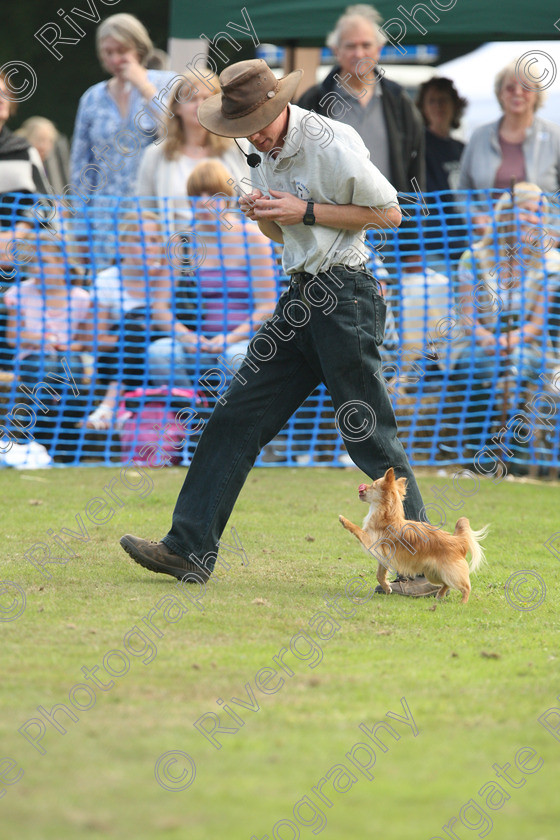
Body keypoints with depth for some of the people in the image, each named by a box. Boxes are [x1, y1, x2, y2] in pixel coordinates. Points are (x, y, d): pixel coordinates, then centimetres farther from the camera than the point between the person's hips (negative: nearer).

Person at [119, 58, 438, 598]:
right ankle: (189, 549, 5)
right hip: (301, 298, 8)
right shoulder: (268, 154, 12)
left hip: (345, 295, -8)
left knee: (368, 433, -7)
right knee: (237, 416, 3)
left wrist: (306, 211, -14)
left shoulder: (333, 143, -13)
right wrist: (262, 213, 0)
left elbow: (389, 213, -9)